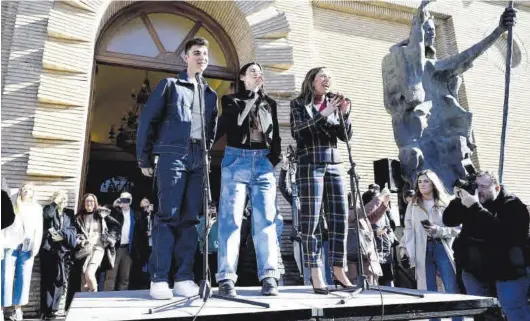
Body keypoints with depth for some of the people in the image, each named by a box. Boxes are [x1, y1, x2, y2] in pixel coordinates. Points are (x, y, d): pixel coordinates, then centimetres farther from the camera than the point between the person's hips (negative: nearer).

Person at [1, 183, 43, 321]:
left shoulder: (37, 208, 14)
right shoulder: (11, 205, 10)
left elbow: (39, 229, 9)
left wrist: (36, 246, -1)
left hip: (27, 247, 1)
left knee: (24, 278, -1)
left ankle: (17, 308, 5)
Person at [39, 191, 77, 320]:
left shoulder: (69, 214, 14)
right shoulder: (49, 210, 7)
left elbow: (72, 231, 3)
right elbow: (47, 215, -18)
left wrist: (62, 235, -12)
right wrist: (55, 202, -14)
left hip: (63, 251, 2)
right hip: (48, 249, -2)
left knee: (59, 280, 1)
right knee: (48, 280, -5)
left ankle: (53, 308, 11)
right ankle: (46, 310, 0)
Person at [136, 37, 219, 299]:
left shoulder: (211, 94, 22)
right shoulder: (170, 85, 9)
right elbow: (147, 119, 3)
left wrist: (207, 152, 10)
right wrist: (145, 158, 0)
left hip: (198, 160, 4)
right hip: (172, 155, -4)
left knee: (190, 218, 2)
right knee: (168, 216, -8)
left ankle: (184, 278, 7)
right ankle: (159, 279, -3)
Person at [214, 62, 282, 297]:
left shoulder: (269, 103, 21)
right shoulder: (231, 100, 12)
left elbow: (275, 135, 19)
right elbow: (233, 122, -8)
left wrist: (275, 158, 5)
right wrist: (253, 94, -5)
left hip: (264, 163, 3)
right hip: (237, 160, -2)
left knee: (265, 220, -3)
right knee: (231, 218, -8)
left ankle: (268, 276, -1)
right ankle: (226, 278, -7)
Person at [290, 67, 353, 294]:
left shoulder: (332, 104, 18)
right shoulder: (299, 104, 7)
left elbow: (346, 136, 12)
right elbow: (296, 132, -10)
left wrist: (345, 114, -3)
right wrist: (323, 114, -15)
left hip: (333, 166, 5)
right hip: (310, 165, -5)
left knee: (340, 218, 1)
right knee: (311, 220, -7)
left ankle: (338, 270, 11)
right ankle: (316, 274, -3)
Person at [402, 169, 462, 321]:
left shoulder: (446, 203, 7)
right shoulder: (413, 205, 10)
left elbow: (457, 229, 3)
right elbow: (409, 230, 5)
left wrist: (438, 230, -15)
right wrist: (410, 255, -4)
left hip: (442, 249, -1)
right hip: (423, 252, 1)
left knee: (453, 292, -2)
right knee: (429, 294, 4)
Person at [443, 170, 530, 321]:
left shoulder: (512, 205, -14)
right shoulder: (473, 200, 1)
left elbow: (501, 233, -32)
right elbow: (448, 221, -4)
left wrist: (475, 207, -35)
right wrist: (459, 199, -18)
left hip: (508, 270, -5)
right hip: (475, 269, 5)